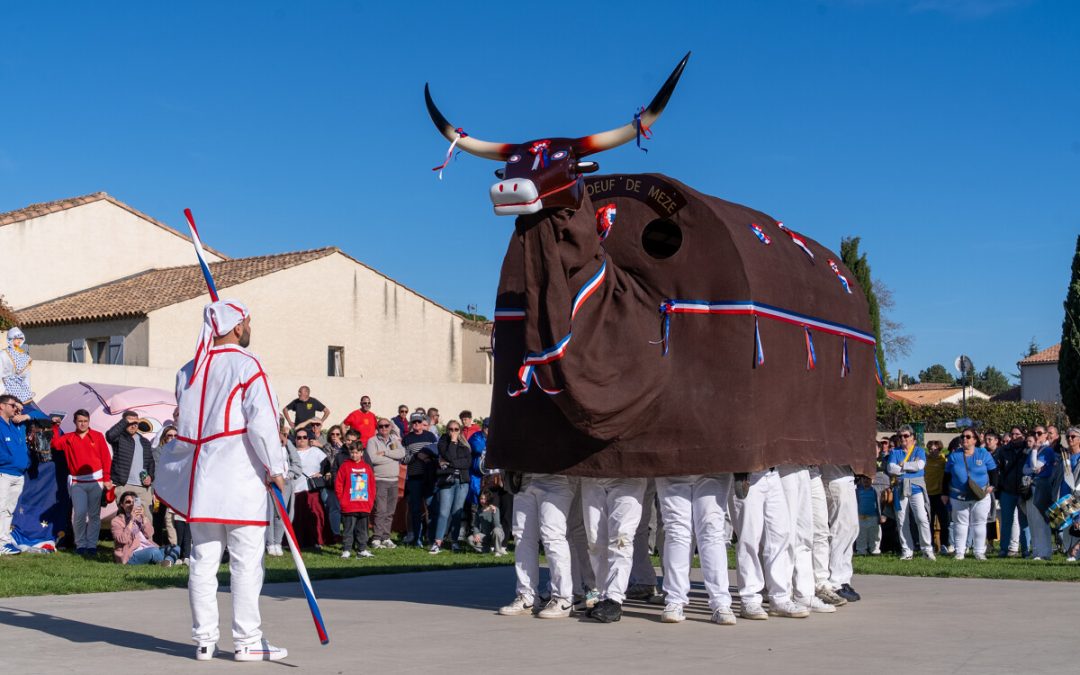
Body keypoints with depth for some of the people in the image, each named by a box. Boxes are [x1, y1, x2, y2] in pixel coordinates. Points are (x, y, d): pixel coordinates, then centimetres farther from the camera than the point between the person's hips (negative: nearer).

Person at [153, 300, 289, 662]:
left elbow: (188, 420, 15)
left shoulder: (188, 370, 12)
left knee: (203, 560, 9)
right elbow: (261, 421, -14)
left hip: (200, 476, 7)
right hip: (241, 479, -7)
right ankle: (246, 641, 1)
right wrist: (275, 468, -9)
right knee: (246, 562, -2)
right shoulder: (246, 364, -8)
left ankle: (204, 640, 13)